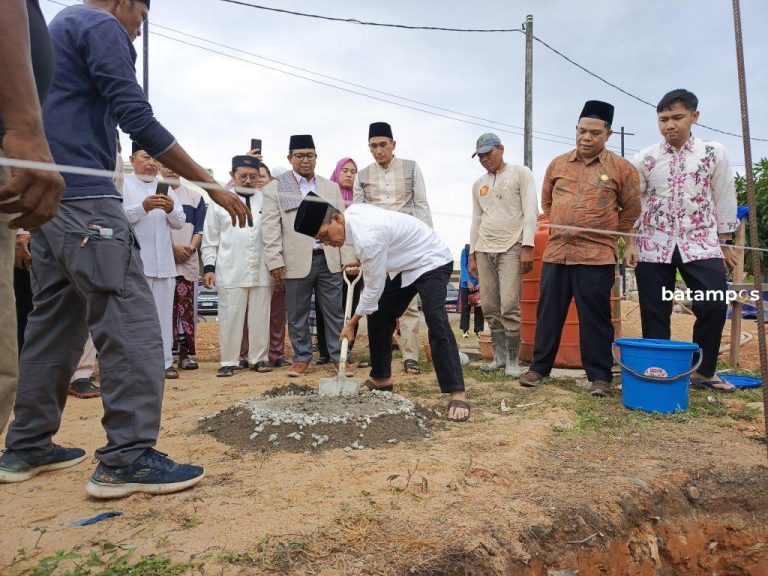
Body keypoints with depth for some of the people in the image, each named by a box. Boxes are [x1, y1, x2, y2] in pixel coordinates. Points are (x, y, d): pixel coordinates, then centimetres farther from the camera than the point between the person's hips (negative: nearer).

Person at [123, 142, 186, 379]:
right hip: (135, 261, -5)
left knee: (164, 312, 5)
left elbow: (180, 222, 15)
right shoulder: (123, 184, 5)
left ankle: (164, 361, 11)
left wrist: (171, 209, -5)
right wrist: (143, 207, -19)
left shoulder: (165, 188, 20)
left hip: (163, 262, 5)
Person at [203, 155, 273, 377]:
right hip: (231, 270, -1)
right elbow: (210, 239, 7)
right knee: (230, 317, 2)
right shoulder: (220, 201, 6)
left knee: (260, 316, 6)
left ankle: (258, 358, 19)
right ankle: (229, 361, 13)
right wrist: (209, 267, 2)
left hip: (261, 269, 1)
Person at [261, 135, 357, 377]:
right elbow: (270, 227, -2)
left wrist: (348, 256, 4)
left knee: (335, 311, 6)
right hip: (297, 261, -2)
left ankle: (338, 356, 16)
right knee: (297, 314, 6)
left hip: (329, 260, 3)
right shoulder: (275, 188, 4)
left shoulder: (331, 187, 15)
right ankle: (302, 357, 19)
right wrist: (274, 261, -9)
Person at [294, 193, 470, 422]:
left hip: (431, 262, -10)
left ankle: (457, 394, -23)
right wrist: (360, 262, 13)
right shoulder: (351, 212, -8)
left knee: (436, 320, -26)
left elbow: (374, 289, -24)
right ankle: (381, 378, 22)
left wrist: (351, 324, -12)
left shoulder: (367, 238, -35)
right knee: (378, 316, 7)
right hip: (403, 264, 10)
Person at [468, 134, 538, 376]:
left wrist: (527, 246, -14)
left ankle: (513, 360, -1)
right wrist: (472, 254, 14)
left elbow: (530, 211, -5)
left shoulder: (520, 173, 2)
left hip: (511, 247, -5)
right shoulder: (478, 184, 17)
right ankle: (499, 356, 14)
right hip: (484, 249, 5)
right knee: (490, 308, 4)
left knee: (509, 307, -11)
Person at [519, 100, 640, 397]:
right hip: (555, 252, 3)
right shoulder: (557, 164, 10)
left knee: (595, 318, 1)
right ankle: (539, 367, 20)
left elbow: (631, 209, 11)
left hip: (596, 256, -3)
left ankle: (600, 376, 12)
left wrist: (607, 233, 13)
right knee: (548, 313, 9)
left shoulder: (621, 168, 1)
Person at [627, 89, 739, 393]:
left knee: (714, 306, -8)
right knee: (655, 313, 3)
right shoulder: (645, 158, 2)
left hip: (701, 243, 0)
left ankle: (703, 371, 12)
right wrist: (631, 242, 0)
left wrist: (726, 242, 7)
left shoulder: (714, 153, 3)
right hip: (653, 245, 0)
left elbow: (724, 199, 8)